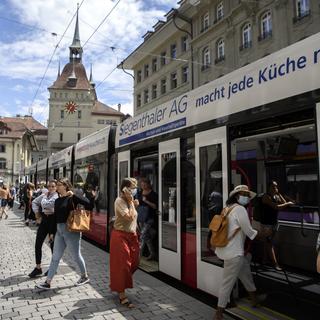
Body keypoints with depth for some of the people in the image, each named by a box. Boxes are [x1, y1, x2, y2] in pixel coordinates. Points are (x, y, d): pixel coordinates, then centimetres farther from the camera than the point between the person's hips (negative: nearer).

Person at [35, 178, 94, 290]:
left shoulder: (72, 198, -11)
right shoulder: (57, 200, 10)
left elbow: (88, 204, -23)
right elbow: (55, 216, 13)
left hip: (71, 230, -7)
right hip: (59, 230, 7)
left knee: (76, 255, 9)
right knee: (55, 257, 9)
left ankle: (85, 276, 29)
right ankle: (48, 283, 16)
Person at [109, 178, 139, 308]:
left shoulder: (130, 200, 10)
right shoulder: (120, 201, -15)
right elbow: (130, 217, -26)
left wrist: (134, 205, 5)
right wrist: (130, 201, -20)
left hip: (131, 235, 8)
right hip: (120, 235, -8)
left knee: (134, 263, 11)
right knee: (122, 265, -1)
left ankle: (117, 285, 34)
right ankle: (122, 295, 10)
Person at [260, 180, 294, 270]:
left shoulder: (277, 196, 9)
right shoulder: (266, 196, -16)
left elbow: (284, 203, -2)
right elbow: (276, 207, -25)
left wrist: (279, 193, -4)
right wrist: (288, 203, -16)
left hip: (274, 222, 8)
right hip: (266, 223, -8)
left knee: (267, 242, 15)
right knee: (269, 243, -5)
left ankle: (264, 260, 26)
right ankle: (275, 264, -6)